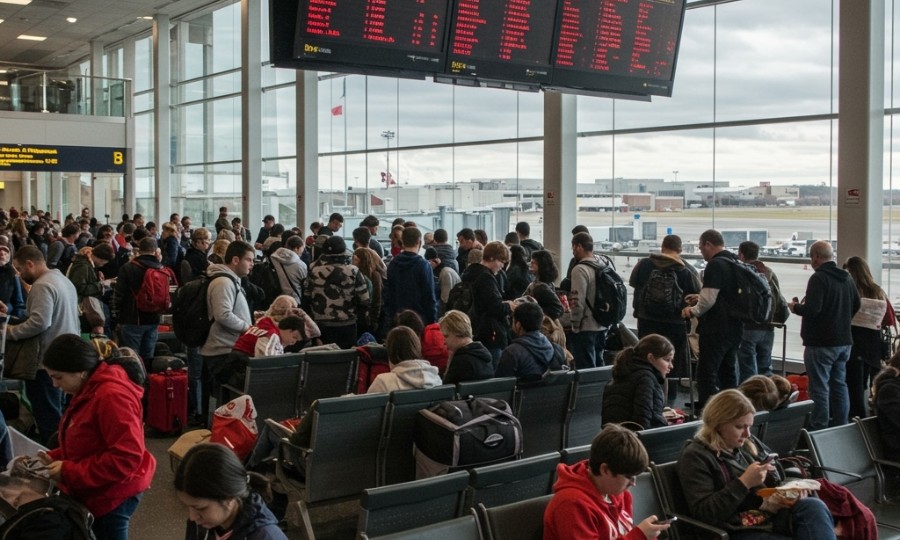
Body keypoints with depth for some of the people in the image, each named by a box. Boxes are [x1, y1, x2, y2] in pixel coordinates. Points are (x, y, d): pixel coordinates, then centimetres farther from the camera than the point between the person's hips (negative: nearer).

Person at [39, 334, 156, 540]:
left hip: (112, 495, -10)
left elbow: (127, 457, -28)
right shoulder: (88, 391, 10)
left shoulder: (111, 396, -24)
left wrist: (68, 472, -22)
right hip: (94, 493, 10)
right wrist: (55, 458, 2)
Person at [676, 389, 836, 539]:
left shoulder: (751, 444, 16)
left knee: (814, 506, -24)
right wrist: (744, 482, -20)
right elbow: (703, 513, -15)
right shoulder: (695, 455, -6)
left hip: (773, 518, 7)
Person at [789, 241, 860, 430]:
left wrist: (795, 307, -6)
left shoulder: (818, 278, -16)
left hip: (821, 342, -8)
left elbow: (811, 309, -24)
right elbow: (856, 306, 19)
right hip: (844, 340, 8)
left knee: (820, 387, -4)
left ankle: (819, 429, -4)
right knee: (839, 384, 16)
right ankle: (840, 427, 22)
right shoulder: (847, 278, 9)